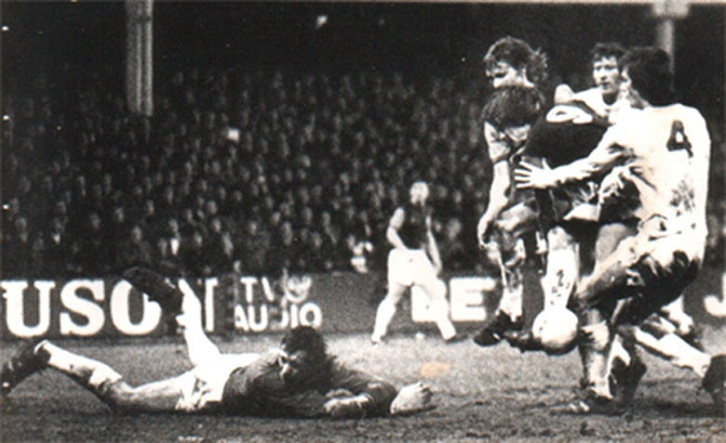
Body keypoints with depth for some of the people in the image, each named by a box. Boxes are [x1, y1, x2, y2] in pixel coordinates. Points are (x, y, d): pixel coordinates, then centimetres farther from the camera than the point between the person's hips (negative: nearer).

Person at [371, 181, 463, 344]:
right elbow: (391, 232, -16)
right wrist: (405, 251, -22)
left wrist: (436, 259, 18)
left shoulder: (425, 212, 14)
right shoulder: (403, 211, -7)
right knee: (394, 297, -5)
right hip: (402, 257, -7)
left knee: (437, 292, 5)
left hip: (419, 257, 7)